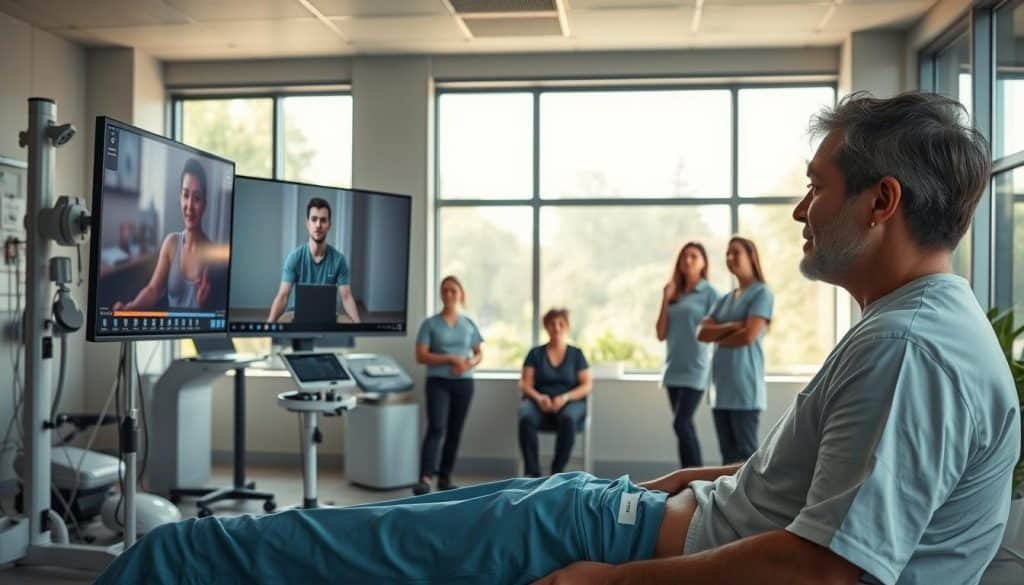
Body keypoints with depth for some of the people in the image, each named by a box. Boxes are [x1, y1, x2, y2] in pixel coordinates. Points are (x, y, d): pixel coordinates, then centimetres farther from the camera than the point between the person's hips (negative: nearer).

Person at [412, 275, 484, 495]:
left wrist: (469, 364, -9)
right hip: (438, 382, -4)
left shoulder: (469, 324, 10)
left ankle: (445, 478, 16)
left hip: (464, 383, 4)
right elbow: (421, 356, -7)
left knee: (455, 432, 7)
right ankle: (425, 479, -23)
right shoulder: (430, 323, -1)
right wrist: (451, 359, -16)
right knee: (436, 428, -17)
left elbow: (479, 354, 15)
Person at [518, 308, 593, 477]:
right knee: (526, 418, -35)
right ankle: (532, 473, -33)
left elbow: (587, 386, 3)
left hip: (570, 402, 0)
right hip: (539, 402, 1)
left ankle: (557, 473, -31)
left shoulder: (576, 354, 11)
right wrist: (538, 397, -17)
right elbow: (525, 384, 4)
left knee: (569, 419, -38)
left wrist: (565, 397, -15)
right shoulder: (535, 353, 12)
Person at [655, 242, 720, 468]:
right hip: (674, 370, 6)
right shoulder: (674, 294, 12)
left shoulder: (709, 293, -2)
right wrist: (666, 301, 0)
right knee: (685, 426, 8)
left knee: (681, 423, -14)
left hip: (695, 370, -6)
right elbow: (661, 334, 7)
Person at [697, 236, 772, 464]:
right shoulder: (725, 299, 18)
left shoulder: (761, 293, -2)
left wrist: (718, 336, 3)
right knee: (728, 454, 9)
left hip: (744, 386, -7)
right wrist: (731, 326, -9)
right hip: (722, 386, 7)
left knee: (746, 453, -5)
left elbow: (749, 335, -13)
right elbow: (702, 333, 7)